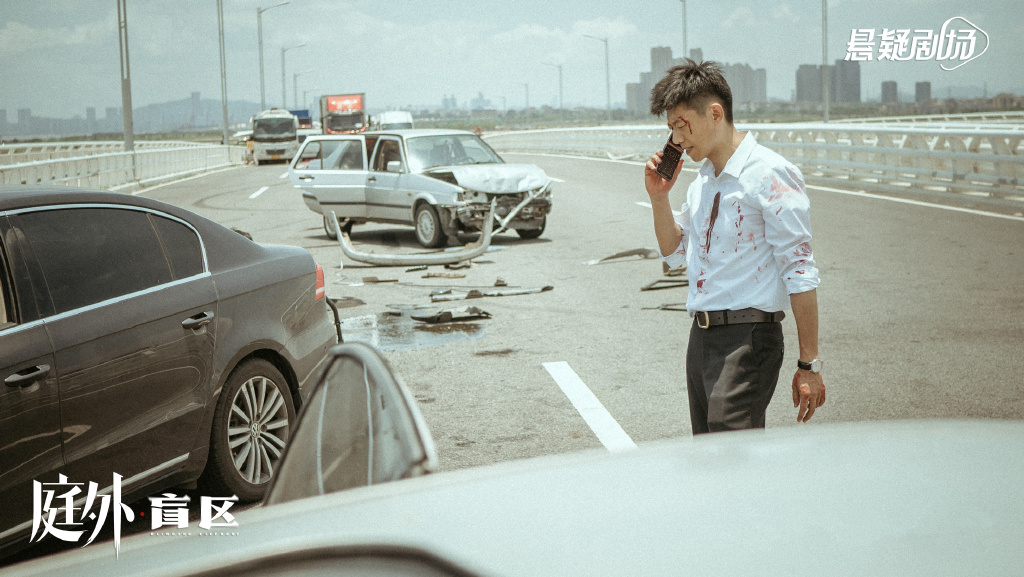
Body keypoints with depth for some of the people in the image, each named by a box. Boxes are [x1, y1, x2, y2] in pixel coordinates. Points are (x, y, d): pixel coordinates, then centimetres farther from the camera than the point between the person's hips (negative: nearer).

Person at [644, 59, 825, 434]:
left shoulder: (768, 175, -12)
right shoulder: (702, 181, 15)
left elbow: (800, 272, -14)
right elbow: (675, 254, 27)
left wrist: (809, 365, -17)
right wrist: (659, 197, 10)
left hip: (747, 337, -8)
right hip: (701, 335, 8)